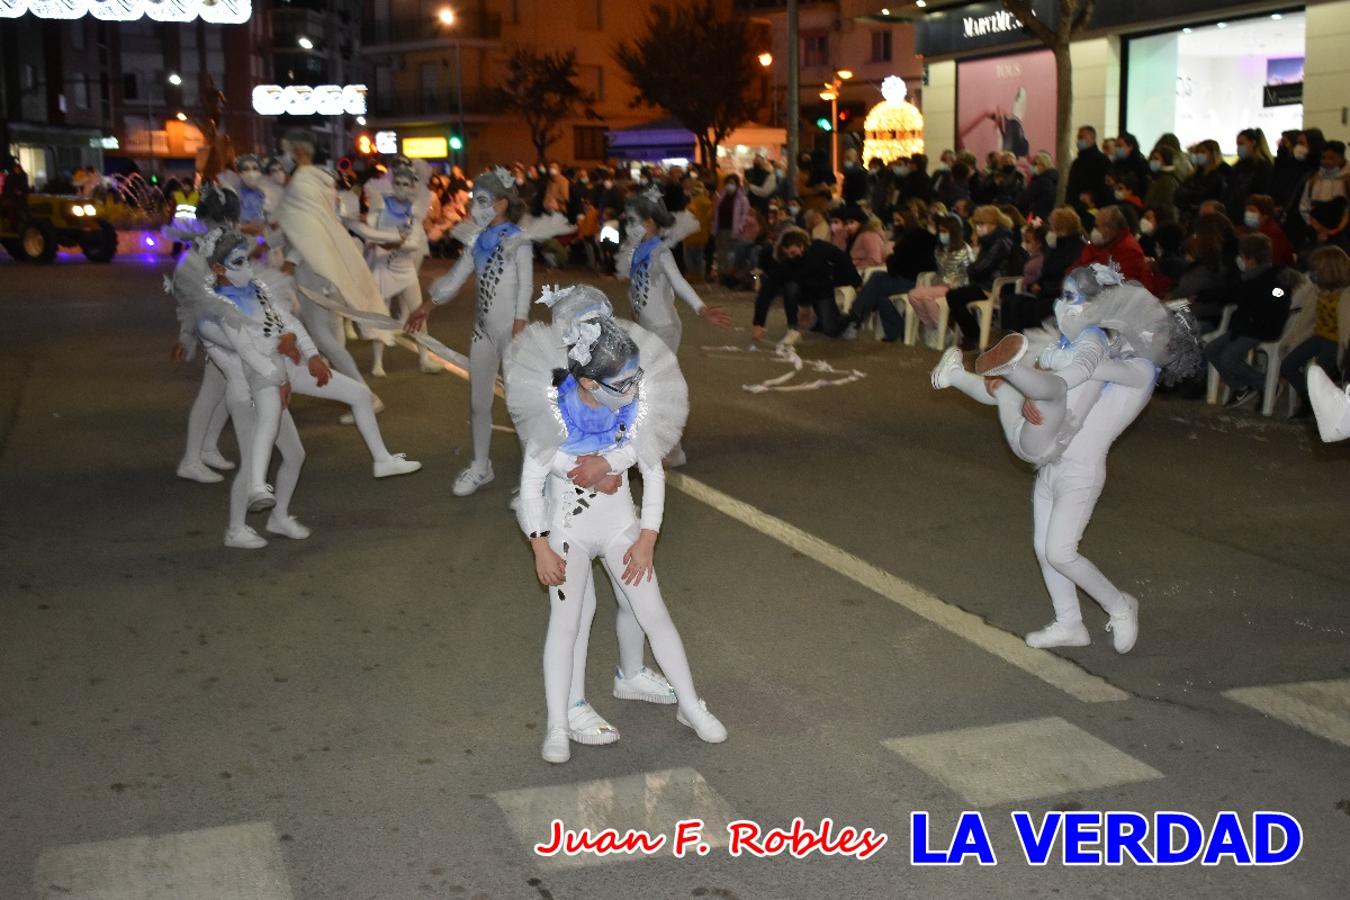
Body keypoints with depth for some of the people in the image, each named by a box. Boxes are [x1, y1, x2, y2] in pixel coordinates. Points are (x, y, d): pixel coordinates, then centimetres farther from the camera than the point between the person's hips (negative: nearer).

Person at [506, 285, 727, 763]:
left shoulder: (637, 409, -16)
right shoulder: (556, 417, -23)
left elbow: (654, 474, -3)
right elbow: (530, 484, -11)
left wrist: (647, 538, -6)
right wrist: (540, 546, -13)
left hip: (621, 524, 2)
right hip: (567, 530, -2)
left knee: (654, 613, 2)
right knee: (567, 621, -4)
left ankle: (691, 706, 17)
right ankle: (560, 724, 6)